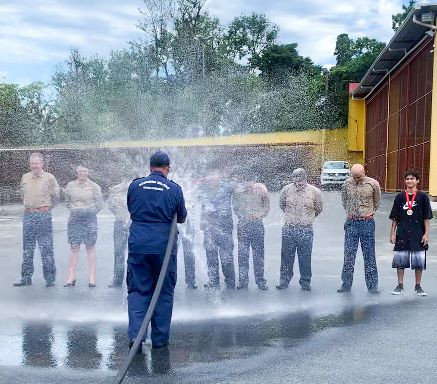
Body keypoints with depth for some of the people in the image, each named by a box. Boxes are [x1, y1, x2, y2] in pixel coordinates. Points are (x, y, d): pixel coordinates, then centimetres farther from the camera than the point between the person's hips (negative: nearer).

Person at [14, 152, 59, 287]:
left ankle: (50, 277, 5)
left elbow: (55, 196, 7)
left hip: (44, 215, -4)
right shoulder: (25, 177, 9)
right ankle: (26, 277, 17)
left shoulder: (49, 177, -2)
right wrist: (28, 206, 16)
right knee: (27, 248, 9)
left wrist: (46, 207, 8)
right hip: (28, 215, 4)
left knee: (46, 248, -3)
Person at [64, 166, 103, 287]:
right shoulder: (70, 186, 7)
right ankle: (71, 276, 3)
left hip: (90, 219, -2)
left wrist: (90, 212, 4)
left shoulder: (94, 187, 2)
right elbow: (67, 201, 19)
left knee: (90, 247, 1)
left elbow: (99, 203, 6)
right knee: (74, 247, 0)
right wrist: (74, 210, 10)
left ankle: (92, 277, 4)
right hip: (74, 219, 2)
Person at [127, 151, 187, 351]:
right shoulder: (174, 189, -1)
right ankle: (160, 339, 14)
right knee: (164, 292, 10)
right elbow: (182, 218, 9)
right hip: (164, 246, -1)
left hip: (138, 246, 1)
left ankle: (135, 334, -5)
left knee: (137, 290, 8)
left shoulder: (135, 185, 2)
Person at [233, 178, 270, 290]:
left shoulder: (261, 188, 2)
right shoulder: (238, 190, 2)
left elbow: (267, 206, 9)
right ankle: (243, 281, 11)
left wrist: (259, 214, -8)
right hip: (243, 225, 0)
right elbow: (235, 207, 12)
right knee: (242, 254, 2)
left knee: (259, 254, 4)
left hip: (257, 224, 0)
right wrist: (241, 216, -4)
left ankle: (260, 281, 14)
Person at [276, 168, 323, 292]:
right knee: (286, 257, 6)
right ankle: (284, 281, 19)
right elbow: (282, 205, 18)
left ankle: (305, 282, 19)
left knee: (305, 258, 5)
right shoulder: (286, 190, -1)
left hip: (306, 231, -1)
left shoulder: (314, 191, -4)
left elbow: (319, 209, 12)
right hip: (288, 229, 1)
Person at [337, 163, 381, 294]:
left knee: (369, 255, 3)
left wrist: (369, 213, 12)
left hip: (367, 222, -2)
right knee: (349, 255, 4)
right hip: (351, 223, 2)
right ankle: (346, 284, 13)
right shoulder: (347, 184, 2)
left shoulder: (373, 184, -3)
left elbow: (376, 201, 12)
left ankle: (372, 286, 11)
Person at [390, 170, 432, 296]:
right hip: (402, 235, 1)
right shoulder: (400, 197, 2)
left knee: (419, 262, 6)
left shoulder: (422, 196, -3)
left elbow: (427, 218, -1)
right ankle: (400, 285, 19)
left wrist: (426, 234, -5)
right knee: (400, 261, 6)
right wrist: (393, 233, 3)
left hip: (418, 235, -1)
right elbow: (394, 218, 6)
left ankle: (418, 287, 20)